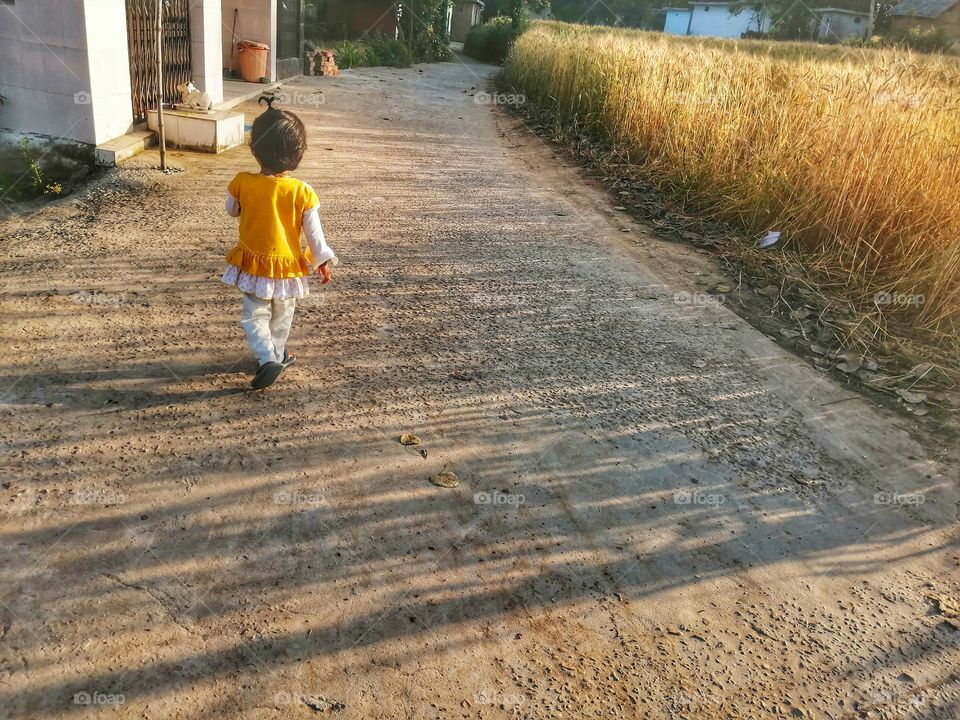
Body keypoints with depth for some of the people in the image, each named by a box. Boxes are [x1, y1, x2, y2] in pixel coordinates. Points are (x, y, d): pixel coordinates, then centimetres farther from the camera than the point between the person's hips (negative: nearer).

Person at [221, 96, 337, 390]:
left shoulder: (242, 183, -15)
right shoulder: (302, 192, -18)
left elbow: (232, 210, 5)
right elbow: (313, 232, -9)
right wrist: (324, 260, 4)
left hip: (252, 264, 0)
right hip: (287, 267, 0)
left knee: (255, 315, 12)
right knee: (282, 316, 21)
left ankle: (267, 358, -6)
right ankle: (277, 354, 37)